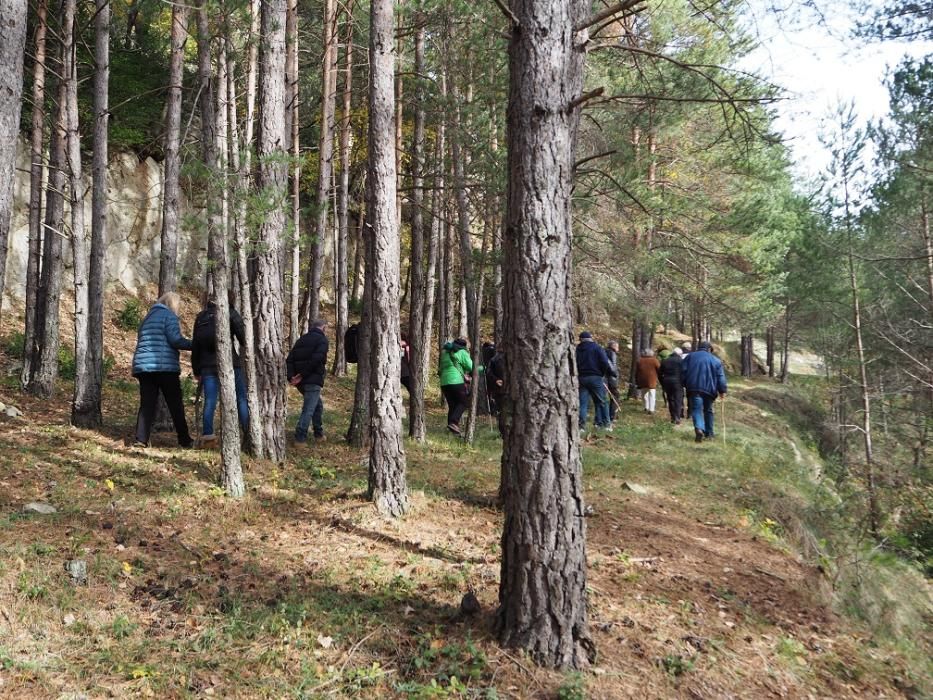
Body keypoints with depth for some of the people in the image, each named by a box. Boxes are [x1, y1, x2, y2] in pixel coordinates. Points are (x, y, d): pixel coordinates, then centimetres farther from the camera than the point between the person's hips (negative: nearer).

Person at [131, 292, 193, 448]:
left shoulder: (148, 317, 23)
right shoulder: (169, 315, -1)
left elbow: (143, 342, 23)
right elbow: (175, 339, -13)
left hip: (143, 366, 7)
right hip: (165, 366, -6)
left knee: (147, 404, 2)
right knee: (175, 404, 2)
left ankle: (141, 439, -9)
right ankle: (185, 440, 7)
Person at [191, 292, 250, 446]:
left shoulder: (200, 318, 16)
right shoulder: (230, 313, 2)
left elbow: (195, 346, 15)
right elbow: (241, 335, -8)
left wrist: (196, 370, 17)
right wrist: (245, 346, 13)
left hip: (207, 366, 3)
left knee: (209, 401, 2)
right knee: (241, 399, 3)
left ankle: (207, 435, -7)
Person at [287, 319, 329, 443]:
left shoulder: (301, 339, 17)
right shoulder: (322, 340, -5)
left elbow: (289, 359, 8)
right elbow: (315, 360, -20)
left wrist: (291, 377, -2)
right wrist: (302, 375, -16)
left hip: (301, 382, 8)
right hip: (313, 381, -8)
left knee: (318, 404, 23)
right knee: (309, 409, -4)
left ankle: (319, 433, 28)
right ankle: (300, 437, -7)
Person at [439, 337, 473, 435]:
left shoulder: (444, 353, 22)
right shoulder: (462, 353, 2)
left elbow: (440, 369, 24)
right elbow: (471, 367, -3)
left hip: (444, 382, 6)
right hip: (457, 381, -6)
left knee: (452, 405, 11)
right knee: (462, 402, 1)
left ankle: (451, 424, 5)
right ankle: (453, 422, -16)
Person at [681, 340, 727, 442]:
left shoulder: (690, 357, 11)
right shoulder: (715, 360, 10)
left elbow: (683, 372, 7)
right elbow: (721, 377, 4)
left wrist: (684, 385, 15)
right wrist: (722, 390, 6)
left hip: (693, 388, -1)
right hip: (709, 389, 1)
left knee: (696, 409, -8)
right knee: (708, 411, 17)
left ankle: (699, 429, -33)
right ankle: (709, 432, 22)